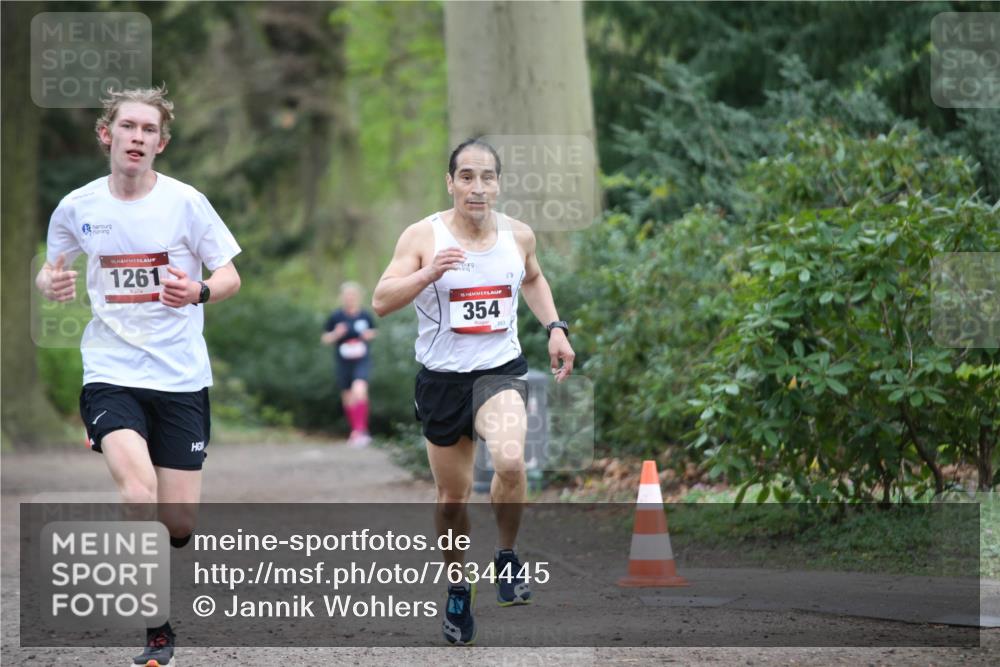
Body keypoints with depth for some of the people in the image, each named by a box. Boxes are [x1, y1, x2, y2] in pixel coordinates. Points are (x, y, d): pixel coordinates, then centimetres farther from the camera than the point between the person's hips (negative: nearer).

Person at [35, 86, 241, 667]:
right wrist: (52, 284, -7)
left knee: (181, 517, 0)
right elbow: (50, 271, 17)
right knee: (138, 489, -25)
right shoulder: (77, 208, 1)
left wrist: (198, 291, -21)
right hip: (112, 372, 0)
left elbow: (230, 277, 1)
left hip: (181, 376, 0)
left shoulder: (185, 201, -4)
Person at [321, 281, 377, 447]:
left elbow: (373, 332, 18)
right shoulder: (336, 317, -2)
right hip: (343, 363, 2)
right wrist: (336, 334, -14)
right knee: (348, 399, 9)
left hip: (362, 361, -2)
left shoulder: (366, 316, 0)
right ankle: (355, 431, 27)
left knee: (359, 390, -24)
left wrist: (370, 335, -5)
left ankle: (360, 431, -23)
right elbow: (325, 339, 5)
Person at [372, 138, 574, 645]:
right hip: (441, 378, 0)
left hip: (500, 370, 0)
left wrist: (554, 327, 9)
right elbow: (380, 302, -15)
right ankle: (458, 588, 34)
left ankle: (506, 556, -4)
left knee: (510, 460, -29)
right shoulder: (422, 236, -9)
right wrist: (429, 273, -29)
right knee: (452, 497, 10)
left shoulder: (519, 235, 0)